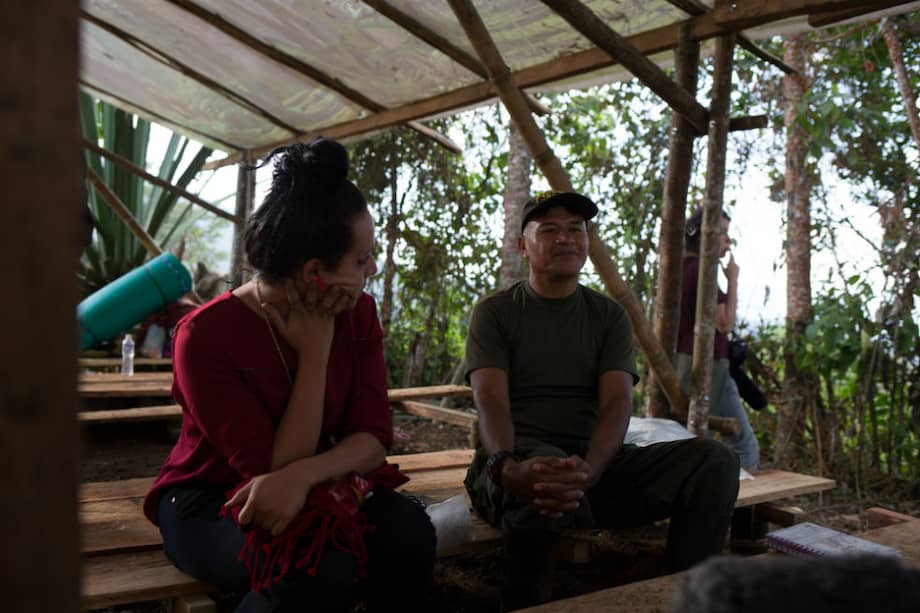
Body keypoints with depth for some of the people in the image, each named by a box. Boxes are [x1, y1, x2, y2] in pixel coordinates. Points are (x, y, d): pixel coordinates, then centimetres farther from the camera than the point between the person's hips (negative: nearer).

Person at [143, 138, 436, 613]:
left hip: (311, 493, 4)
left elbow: (373, 438, -13)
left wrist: (302, 477, -33)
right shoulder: (205, 335, -22)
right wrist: (315, 350, -25)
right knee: (322, 565, -34)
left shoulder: (358, 314, -6)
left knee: (407, 530, -27)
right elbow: (276, 464, -23)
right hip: (209, 501, -4)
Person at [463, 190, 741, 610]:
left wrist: (588, 469, -28)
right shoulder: (495, 312, 5)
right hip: (520, 461, -3)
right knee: (543, 475, -40)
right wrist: (508, 467, -35)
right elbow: (490, 401, -11)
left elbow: (617, 402, -5)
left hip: (595, 464, 3)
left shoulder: (609, 316, 12)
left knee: (713, 461, -18)